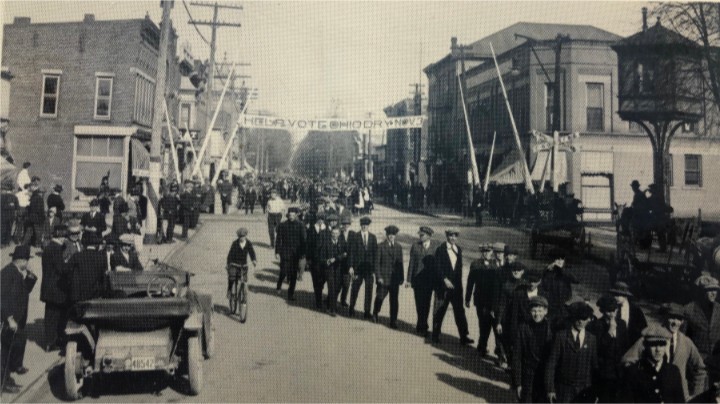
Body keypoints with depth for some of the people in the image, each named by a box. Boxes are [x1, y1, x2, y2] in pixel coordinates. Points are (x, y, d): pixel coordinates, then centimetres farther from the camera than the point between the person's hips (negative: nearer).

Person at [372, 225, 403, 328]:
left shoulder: (398, 247, 9)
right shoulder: (380, 246, -2)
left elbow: (400, 263, 10)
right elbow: (377, 263, -4)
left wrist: (401, 277, 4)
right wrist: (378, 277, -11)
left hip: (395, 279, 3)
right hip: (383, 278, -3)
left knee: (394, 301, 2)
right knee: (380, 297, 8)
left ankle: (393, 321, 10)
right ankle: (375, 314, 35)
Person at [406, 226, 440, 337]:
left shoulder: (437, 246, 0)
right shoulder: (415, 246, 2)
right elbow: (411, 263, 3)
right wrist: (408, 279, 0)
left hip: (430, 279, 0)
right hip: (417, 279, 0)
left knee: (426, 303, 5)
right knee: (419, 303, 1)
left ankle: (421, 326, 20)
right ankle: (422, 326, 14)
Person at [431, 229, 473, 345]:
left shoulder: (458, 250, 10)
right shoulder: (440, 250, -7)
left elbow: (459, 267, 15)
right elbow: (438, 267, -12)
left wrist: (459, 282, 10)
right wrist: (445, 280, -22)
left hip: (456, 286, 4)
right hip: (443, 286, -4)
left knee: (460, 311, 3)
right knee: (439, 311, 6)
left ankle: (463, 337, 7)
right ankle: (435, 335, 20)